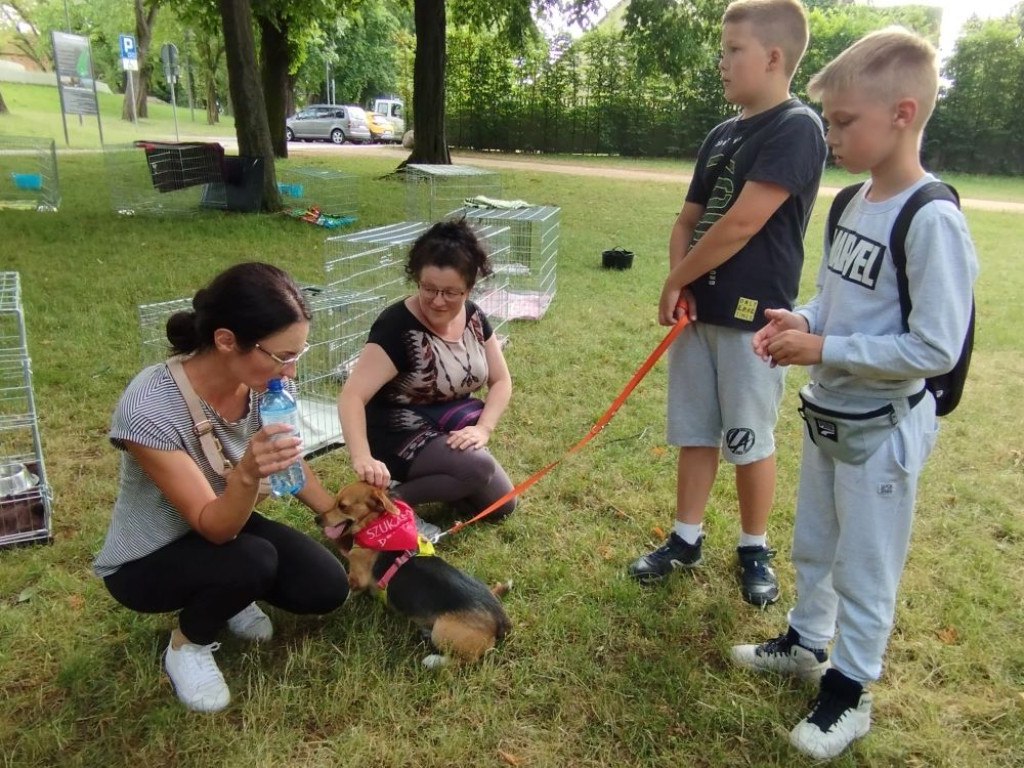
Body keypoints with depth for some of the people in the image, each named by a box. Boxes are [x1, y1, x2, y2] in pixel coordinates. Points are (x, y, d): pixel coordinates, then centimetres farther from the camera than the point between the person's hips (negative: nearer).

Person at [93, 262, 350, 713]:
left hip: (225, 522, 5)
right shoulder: (149, 410, -36)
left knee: (327, 590, -11)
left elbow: (289, 462, 3)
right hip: (146, 561, -5)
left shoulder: (259, 383, -18)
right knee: (253, 561, -34)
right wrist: (247, 474, -51)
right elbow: (214, 526, -32)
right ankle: (186, 646, 0)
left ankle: (225, 593, 18)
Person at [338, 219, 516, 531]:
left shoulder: (473, 317, -4)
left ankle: (426, 479, 17)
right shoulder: (397, 327, -24)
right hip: (399, 434, -7)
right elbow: (351, 396, -32)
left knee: (501, 504, 3)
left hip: (449, 427, 7)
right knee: (479, 468, -30)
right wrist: (362, 458, -47)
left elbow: (501, 381, 3)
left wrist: (484, 427, -15)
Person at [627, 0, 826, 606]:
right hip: (698, 311, 7)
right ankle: (687, 540, 28)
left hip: (752, 315, -7)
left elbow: (740, 224, -20)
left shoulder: (797, 128, -13)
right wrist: (678, 285, -5)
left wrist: (677, 281, -10)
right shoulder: (721, 135, 13)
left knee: (750, 440, 6)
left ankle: (755, 551, 25)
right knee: (695, 431, 14)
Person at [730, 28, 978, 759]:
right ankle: (805, 643, 45)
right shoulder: (854, 202, 3)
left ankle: (849, 693, 29)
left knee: (864, 568, 9)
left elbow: (935, 350, -25)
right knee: (814, 545, 23)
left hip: (883, 428, -8)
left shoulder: (933, 221, -23)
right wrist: (801, 320, -7)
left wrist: (821, 349, -24)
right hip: (828, 414, 8)